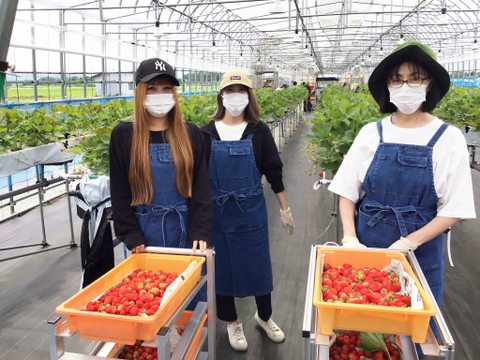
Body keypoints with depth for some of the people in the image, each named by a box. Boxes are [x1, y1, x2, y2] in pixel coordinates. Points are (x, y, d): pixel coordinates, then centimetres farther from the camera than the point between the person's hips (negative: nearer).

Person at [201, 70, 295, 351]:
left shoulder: (259, 131, -3)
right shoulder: (208, 133, -1)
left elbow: (273, 171, 2)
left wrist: (285, 209, 3)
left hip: (252, 212, 0)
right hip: (217, 213, 1)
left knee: (258, 266, 11)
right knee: (222, 267, 11)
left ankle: (265, 317, 37)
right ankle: (232, 322, 34)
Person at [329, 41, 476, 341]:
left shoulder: (449, 138, -6)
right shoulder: (371, 133, -1)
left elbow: (454, 210, -7)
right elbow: (347, 192, 3)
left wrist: (409, 242, -17)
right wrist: (350, 238, -10)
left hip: (420, 251, -1)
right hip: (365, 247, 2)